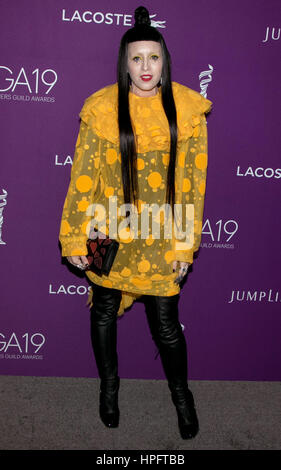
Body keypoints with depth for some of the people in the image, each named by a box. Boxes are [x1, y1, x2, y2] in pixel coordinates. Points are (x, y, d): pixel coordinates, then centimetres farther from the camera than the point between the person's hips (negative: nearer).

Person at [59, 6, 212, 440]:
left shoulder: (187, 108, -5)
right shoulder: (101, 108, -7)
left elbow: (192, 181, -2)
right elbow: (83, 177, -5)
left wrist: (186, 243, -3)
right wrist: (74, 239, -4)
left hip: (162, 236, 0)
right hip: (109, 233, 1)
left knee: (166, 322, 7)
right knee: (104, 312, 16)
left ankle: (181, 394, 35)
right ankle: (109, 386, 43)